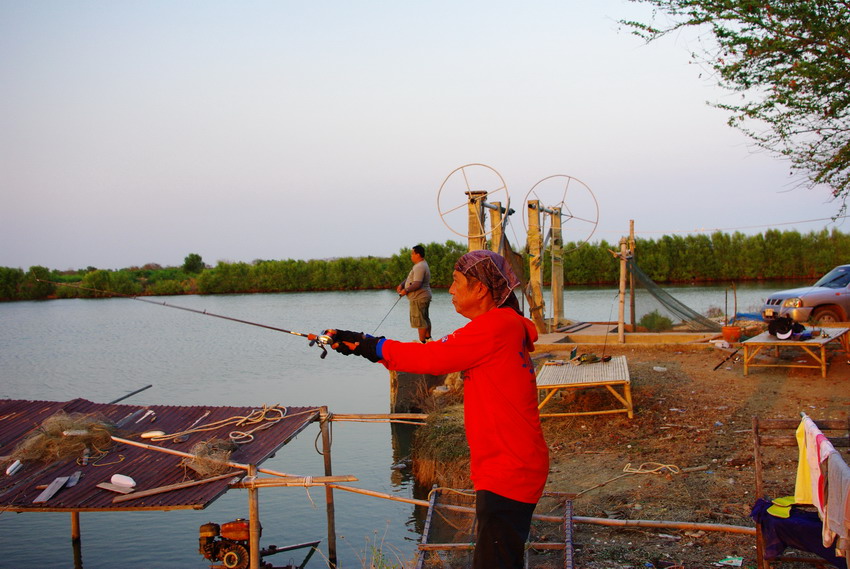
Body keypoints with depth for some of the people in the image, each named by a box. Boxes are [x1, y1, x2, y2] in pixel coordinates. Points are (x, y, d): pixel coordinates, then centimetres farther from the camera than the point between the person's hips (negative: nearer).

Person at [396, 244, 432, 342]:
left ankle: (422, 341, 1)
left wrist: (406, 290, -19)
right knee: (425, 318, 20)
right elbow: (410, 277, 17)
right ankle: (428, 338, 30)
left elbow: (417, 284, -29)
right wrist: (401, 285, 3)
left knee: (420, 320, -4)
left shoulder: (420, 267, -21)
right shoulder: (422, 264, 15)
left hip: (419, 298, -11)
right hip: (424, 297, 11)